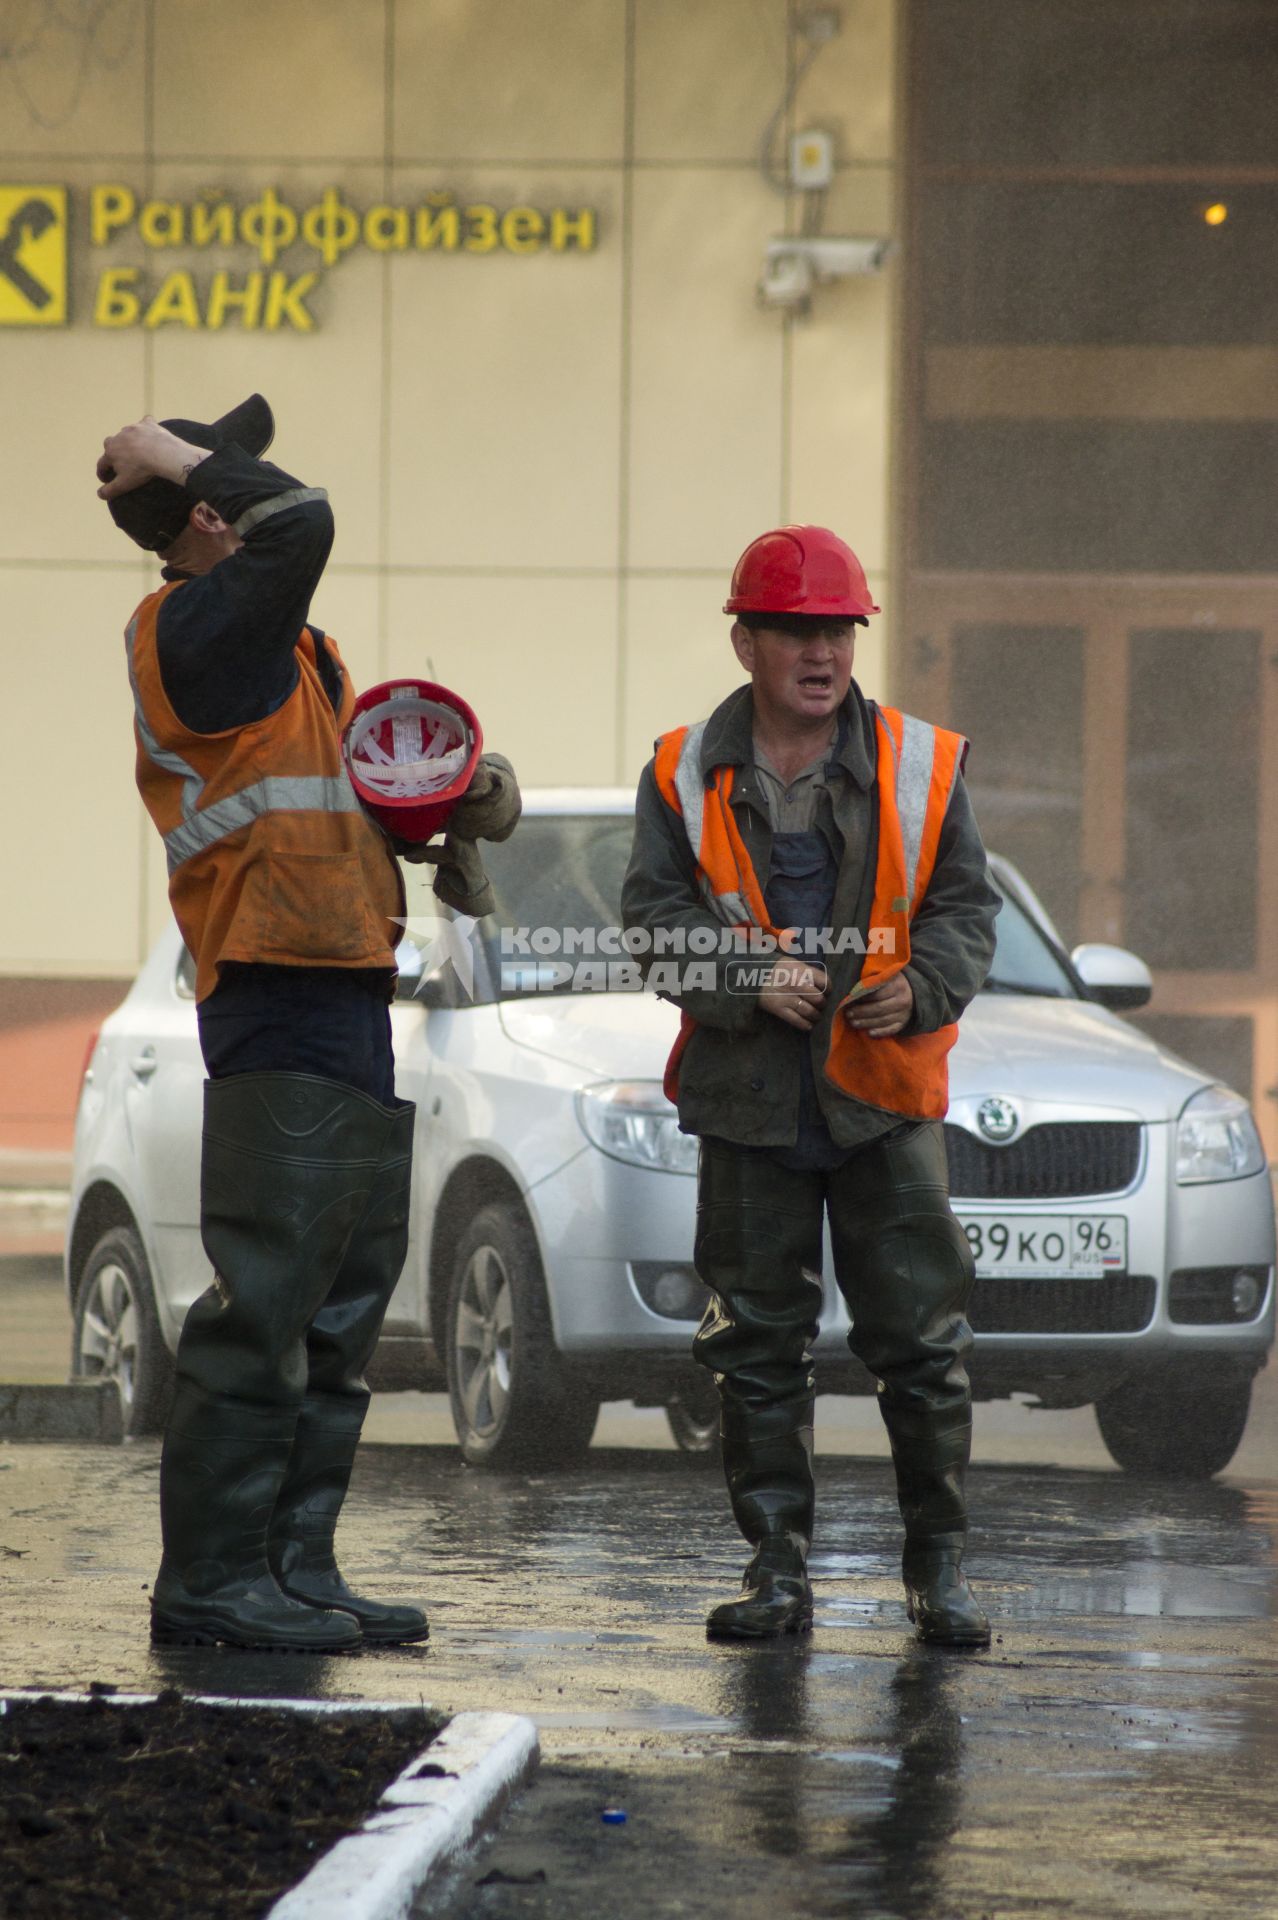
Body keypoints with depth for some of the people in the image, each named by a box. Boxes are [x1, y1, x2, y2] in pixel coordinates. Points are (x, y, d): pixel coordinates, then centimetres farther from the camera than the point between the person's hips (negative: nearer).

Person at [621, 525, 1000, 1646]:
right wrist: (748, 977, -16)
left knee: (920, 1340, -2)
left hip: (887, 1094, 0)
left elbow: (967, 909, 6)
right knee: (758, 1341, 3)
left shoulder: (922, 766, 5)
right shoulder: (687, 775, 5)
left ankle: (941, 1571, 6)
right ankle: (779, 1568, 10)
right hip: (747, 1093, 1)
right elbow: (654, 914, 0)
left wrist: (920, 987, -14)